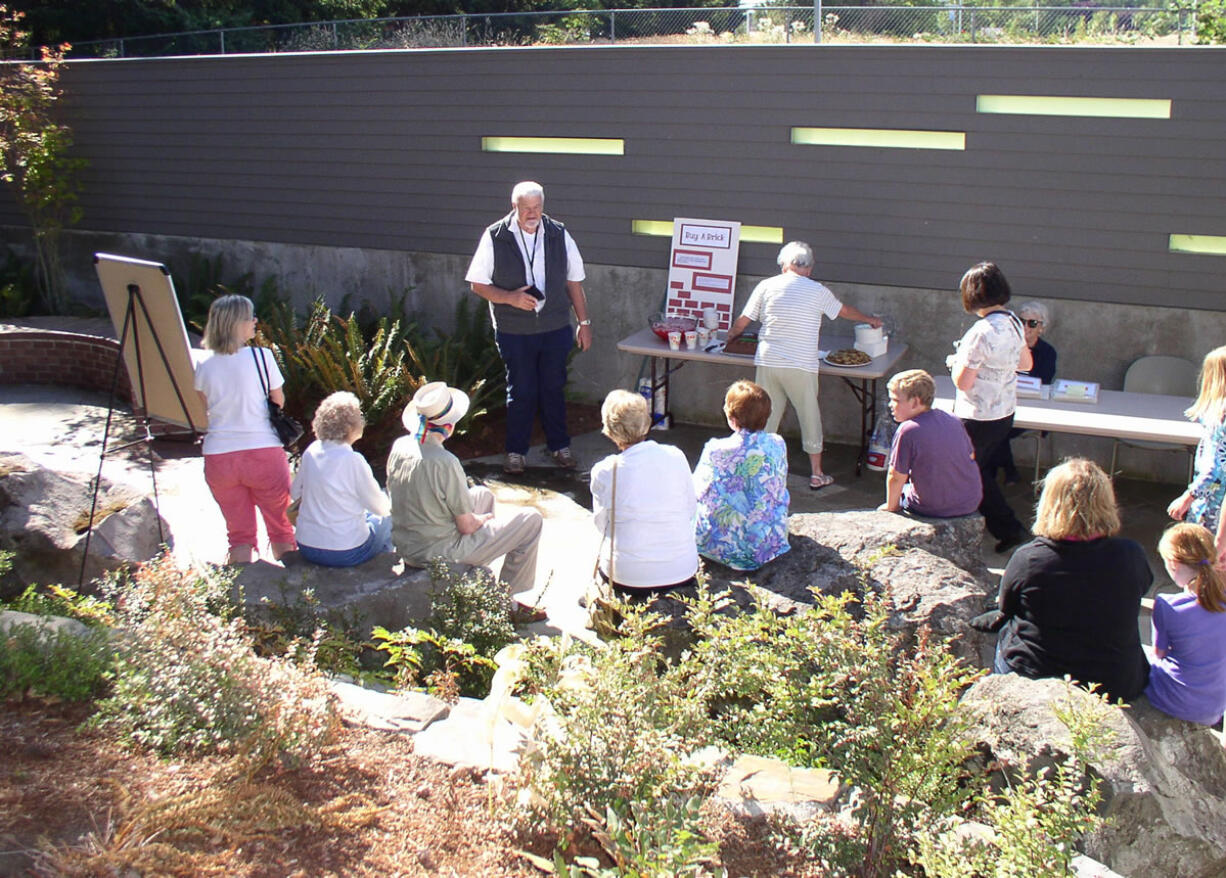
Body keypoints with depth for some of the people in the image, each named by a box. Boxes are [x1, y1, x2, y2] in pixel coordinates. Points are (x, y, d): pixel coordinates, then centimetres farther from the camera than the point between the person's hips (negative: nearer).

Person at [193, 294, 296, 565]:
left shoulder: (204, 365, 1)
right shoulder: (262, 357, -7)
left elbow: (206, 407, 10)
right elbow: (279, 403, 2)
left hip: (218, 458, 3)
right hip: (263, 452, -3)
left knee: (239, 533, 12)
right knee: (281, 528, 12)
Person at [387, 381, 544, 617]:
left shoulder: (399, 447, -5)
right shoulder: (445, 462, -27)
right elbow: (466, 526, -19)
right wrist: (484, 518, 5)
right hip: (439, 553, -8)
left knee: (483, 494, 28)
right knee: (531, 520, 1)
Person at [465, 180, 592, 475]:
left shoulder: (559, 235, 1)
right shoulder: (495, 238, -6)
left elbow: (574, 282, 8)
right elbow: (478, 284, -4)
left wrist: (584, 323, 7)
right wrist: (511, 298, -19)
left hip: (555, 328, 2)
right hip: (514, 331, -2)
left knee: (553, 388, 12)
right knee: (521, 392, 5)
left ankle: (559, 445, 28)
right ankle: (516, 451, 21)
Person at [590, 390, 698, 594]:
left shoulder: (604, 472, -11)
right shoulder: (675, 456, -5)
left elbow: (602, 525, 2)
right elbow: (691, 509, 6)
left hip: (626, 577, -2)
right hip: (682, 573, 2)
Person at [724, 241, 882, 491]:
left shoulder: (767, 286, 5)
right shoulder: (818, 291, 4)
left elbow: (742, 322, 8)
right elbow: (844, 311, 20)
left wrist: (731, 337, 30)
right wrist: (870, 320, 40)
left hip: (767, 362, 1)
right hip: (801, 366, -1)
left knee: (766, 415, 11)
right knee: (810, 417, 11)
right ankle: (816, 474, 19)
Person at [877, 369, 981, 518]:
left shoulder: (908, 430, -22)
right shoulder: (952, 420, -2)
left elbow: (896, 477, -17)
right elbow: (971, 456, 11)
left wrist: (891, 507, -1)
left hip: (933, 509, -6)